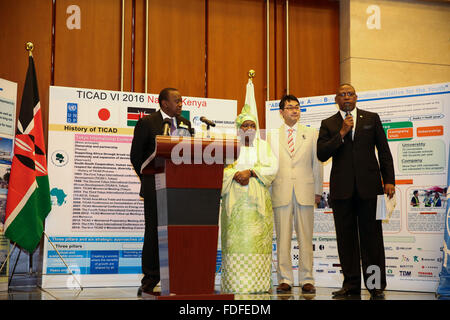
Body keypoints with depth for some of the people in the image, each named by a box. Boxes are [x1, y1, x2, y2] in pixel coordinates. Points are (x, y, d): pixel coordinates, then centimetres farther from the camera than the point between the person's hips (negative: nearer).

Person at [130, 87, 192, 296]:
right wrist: (148, 180, 1)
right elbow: (136, 155, 1)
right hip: (156, 188, -4)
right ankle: (150, 280, 8)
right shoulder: (146, 123, -1)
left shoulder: (185, 124, 13)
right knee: (154, 232, 0)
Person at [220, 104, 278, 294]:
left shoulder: (263, 146, 14)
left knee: (257, 240, -5)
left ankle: (258, 283, -2)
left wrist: (250, 172, -10)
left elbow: (272, 167, 1)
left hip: (258, 200, 1)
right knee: (235, 240, -6)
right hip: (235, 200, -1)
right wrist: (235, 175, -15)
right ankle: (234, 284, -4)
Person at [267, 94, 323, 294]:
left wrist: (318, 191, 5)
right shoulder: (272, 137, 11)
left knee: (305, 238, 1)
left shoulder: (311, 134, 12)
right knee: (283, 238, 0)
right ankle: (284, 280, 7)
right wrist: (268, 192, 3)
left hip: (305, 193, 0)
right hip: (281, 193, 0)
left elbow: (317, 164, 11)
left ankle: (306, 280, 6)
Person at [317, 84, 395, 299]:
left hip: (369, 185, -1)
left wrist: (389, 180, 1)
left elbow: (384, 151, 9)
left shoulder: (371, 119, 11)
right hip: (342, 188, 1)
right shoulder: (328, 124, 10)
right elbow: (321, 154, -2)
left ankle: (377, 285, 6)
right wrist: (342, 133, -9)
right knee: (346, 237, 4)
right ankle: (351, 284, 12)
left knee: (371, 235, 0)